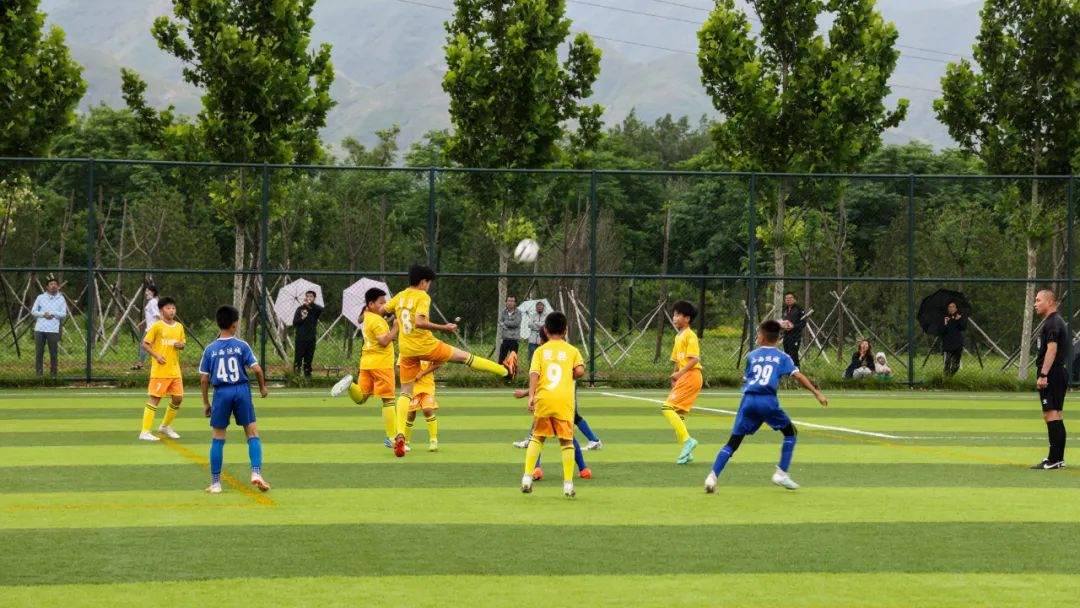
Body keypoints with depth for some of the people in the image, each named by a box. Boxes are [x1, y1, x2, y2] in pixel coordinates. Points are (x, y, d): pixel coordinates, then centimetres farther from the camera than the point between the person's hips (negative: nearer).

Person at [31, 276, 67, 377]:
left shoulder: (61, 299, 8)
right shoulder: (40, 297, 9)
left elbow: (64, 314, 2)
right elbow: (33, 311, 6)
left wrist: (52, 314, -13)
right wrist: (43, 314, -10)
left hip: (53, 330, -1)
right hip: (40, 329, 1)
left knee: (53, 353, -1)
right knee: (39, 352, 1)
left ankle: (53, 374, 6)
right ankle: (38, 374, 6)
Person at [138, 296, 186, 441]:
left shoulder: (179, 327, 8)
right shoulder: (157, 326, -8)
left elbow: (183, 343, 20)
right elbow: (145, 344, -6)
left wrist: (181, 345, -4)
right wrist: (156, 356, -18)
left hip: (175, 370, 6)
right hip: (160, 370, -6)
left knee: (178, 398, 8)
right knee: (155, 398, -7)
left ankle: (165, 426, 28)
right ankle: (145, 432, -5)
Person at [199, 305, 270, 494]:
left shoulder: (210, 349, 2)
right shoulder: (242, 346, -3)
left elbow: (204, 379, 3)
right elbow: (257, 369, -8)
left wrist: (206, 403, 12)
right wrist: (262, 387, 10)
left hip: (221, 393, 1)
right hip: (241, 390, -1)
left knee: (218, 439, 8)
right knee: (252, 434, 9)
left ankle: (215, 483, 10)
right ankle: (256, 473, -7)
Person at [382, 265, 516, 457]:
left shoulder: (400, 297, 7)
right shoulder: (422, 297, -12)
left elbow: (380, 311, 13)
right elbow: (419, 322, -25)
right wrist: (444, 328, -20)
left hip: (406, 350, 5)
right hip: (425, 345, -5)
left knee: (405, 392, 9)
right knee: (464, 357, 11)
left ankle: (400, 435, -7)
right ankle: (506, 370, 25)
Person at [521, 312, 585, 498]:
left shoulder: (540, 350, 11)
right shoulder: (572, 350, 10)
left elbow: (534, 373, -4)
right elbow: (580, 371, -6)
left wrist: (531, 395, -13)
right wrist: (572, 377, 15)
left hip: (543, 398, 1)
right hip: (564, 399, -1)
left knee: (537, 437, 16)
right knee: (566, 441, 4)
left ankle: (527, 477, 4)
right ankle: (568, 484, -2)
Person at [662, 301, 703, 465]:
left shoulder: (690, 336, -10)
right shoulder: (678, 337, 19)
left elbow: (694, 359, -19)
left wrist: (680, 373, -27)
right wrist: (674, 378, 14)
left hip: (690, 376, -10)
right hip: (683, 378, 10)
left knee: (667, 408, -16)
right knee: (678, 414, 8)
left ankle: (686, 439, -16)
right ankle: (687, 452, 10)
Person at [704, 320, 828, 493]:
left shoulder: (751, 356, 19)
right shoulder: (782, 357, 13)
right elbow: (798, 376, 4)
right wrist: (817, 393, 3)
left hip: (748, 400, 2)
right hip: (768, 400, -2)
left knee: (733, 441, 2)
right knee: (790, 433, 19)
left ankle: (713, 476, -14)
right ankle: (781, 473, 11)